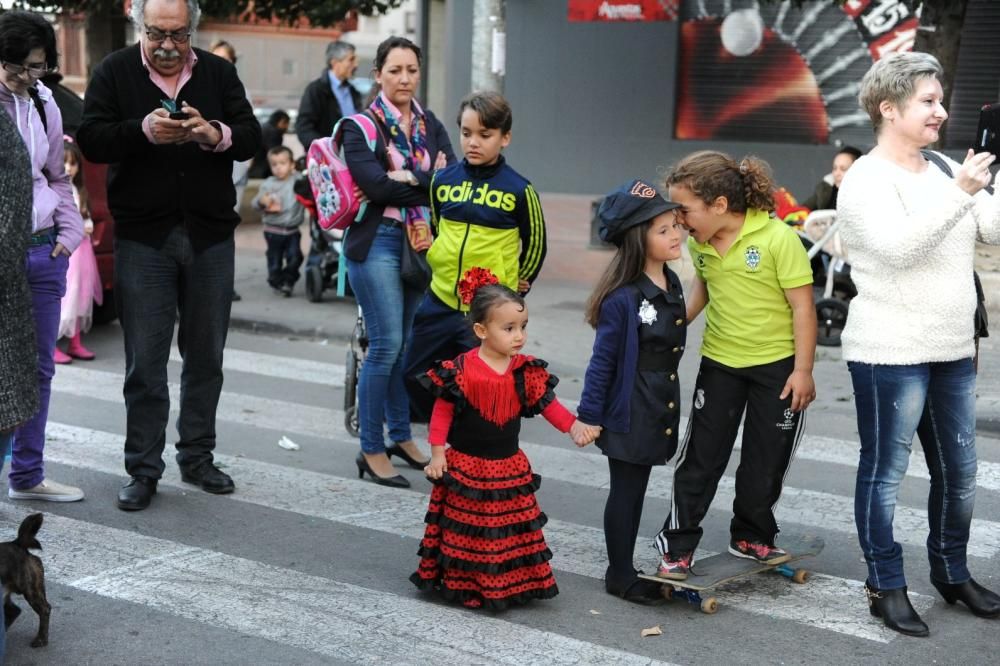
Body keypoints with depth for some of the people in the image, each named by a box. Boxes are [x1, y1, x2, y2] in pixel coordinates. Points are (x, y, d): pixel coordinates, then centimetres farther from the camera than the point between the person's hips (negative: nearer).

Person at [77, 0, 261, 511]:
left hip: (210, 236, 3)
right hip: (143, 238, -2)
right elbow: (91, 139, -8)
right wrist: (142, 130, -25)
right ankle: (143, 471, 10)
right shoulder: (114, 73, 2)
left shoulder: (219, 73, 7)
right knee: (145, 361, 0)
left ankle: (198, 458, 25)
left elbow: (251, 138, 1)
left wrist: (217, 134, -21)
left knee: (206, 355, 11)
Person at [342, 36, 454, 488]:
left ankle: (402, 437, 23)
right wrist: (428, 185, -9)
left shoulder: (431, 125, 13)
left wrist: (407, 178, -14)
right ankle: (371, 450, 1)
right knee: (387, 343, -9)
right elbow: (376, 185, -17)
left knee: (409, 344, 9)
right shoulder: (362, 126, -2)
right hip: (378, 243, -5)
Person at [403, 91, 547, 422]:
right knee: (415, 376, 12)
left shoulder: (519, 190, -7)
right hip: (440, 301, 5)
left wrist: (515, 289, 9)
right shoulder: (443, 180, 3)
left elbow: (536, 244, 4)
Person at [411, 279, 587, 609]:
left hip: (509, 469, 4)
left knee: (511, 529, 8)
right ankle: (464, 585, 20)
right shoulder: (461, 371, -15)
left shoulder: (527, 371, -3)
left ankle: (509, 584, 21)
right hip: (464, 468, -4)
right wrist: (437, 453, -10)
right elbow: (442, 412, -8)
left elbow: (548, 404, 3)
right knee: (467, 530, 6)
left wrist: (573, 425, -14)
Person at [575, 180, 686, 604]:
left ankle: (626, 569, 27)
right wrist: (588, 416, -13)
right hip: (629, 411, -8)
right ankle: (620, 575, 16)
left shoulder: (671, 284, 5)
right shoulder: (622, 298, -20)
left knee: (636, 490, 16)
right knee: (626, 490, 4)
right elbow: (603, 359, -16)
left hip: (661, 408, 8)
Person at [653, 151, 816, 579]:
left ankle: (750, 537, 29)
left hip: (777, 364, -3)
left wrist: (803, 370, -15)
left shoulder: (778, 238, -20)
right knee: (701, 456, 3)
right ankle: (678, 546, 10)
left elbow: (802, 306, -15)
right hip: (719, 362, 4)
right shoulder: (699, 243, -3)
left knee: (766, 459, 10)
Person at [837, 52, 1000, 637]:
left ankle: (953, 573, 32)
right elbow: (899, 247, -24)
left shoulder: (946, 170, 10)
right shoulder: (866, 180, -9)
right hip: (890, 354, -7)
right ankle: (887, 588, 13)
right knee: (885, 473, 2)